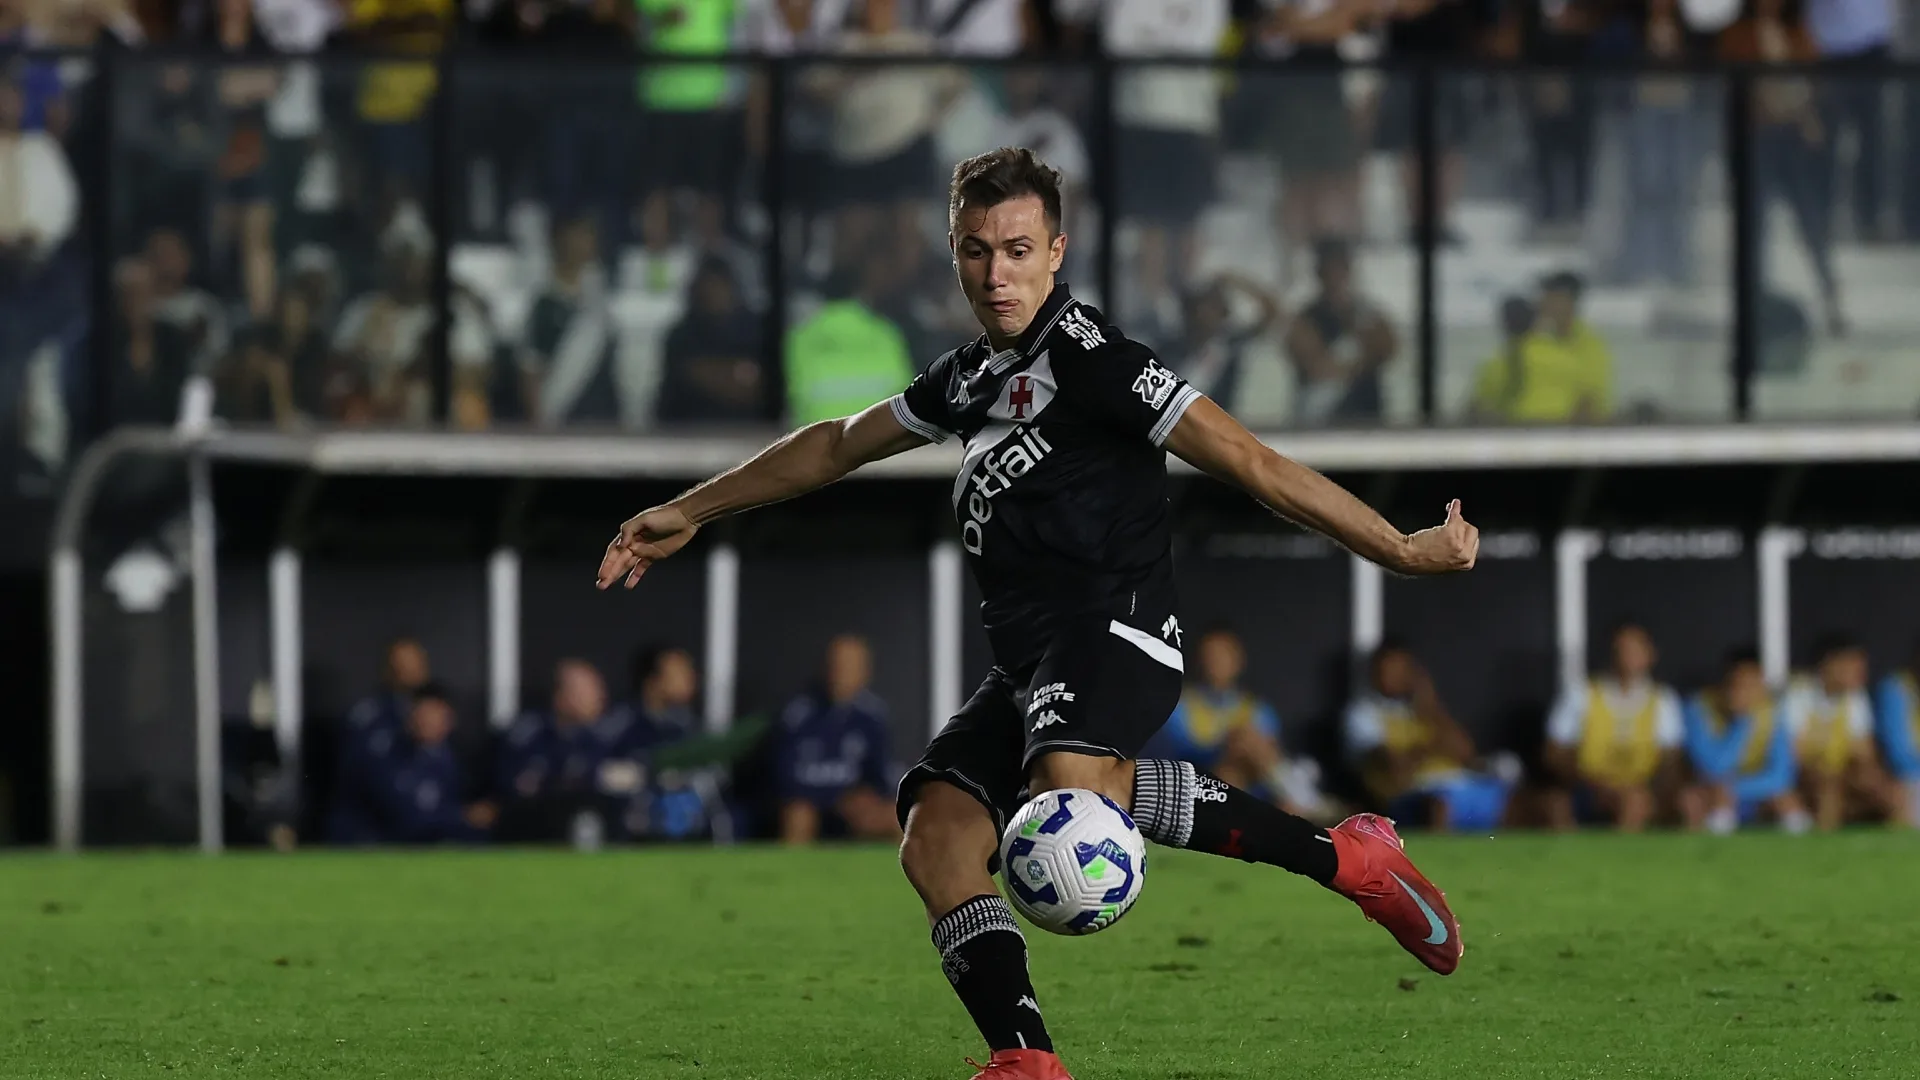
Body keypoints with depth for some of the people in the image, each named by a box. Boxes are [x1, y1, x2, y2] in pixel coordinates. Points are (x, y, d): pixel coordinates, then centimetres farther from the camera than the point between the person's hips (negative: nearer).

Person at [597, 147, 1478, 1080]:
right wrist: (687, 515, 39)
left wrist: (1400, 549, -12)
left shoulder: (1086, 356, -5)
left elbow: (1246, 461, -9)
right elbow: (838, 446, 35)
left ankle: (1340, 856, -27)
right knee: (937, 844, -12)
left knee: (1069, 785, -38)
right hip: (1027, 664, 9)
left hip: (1110, 626, -8)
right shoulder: (974, 375, 21)